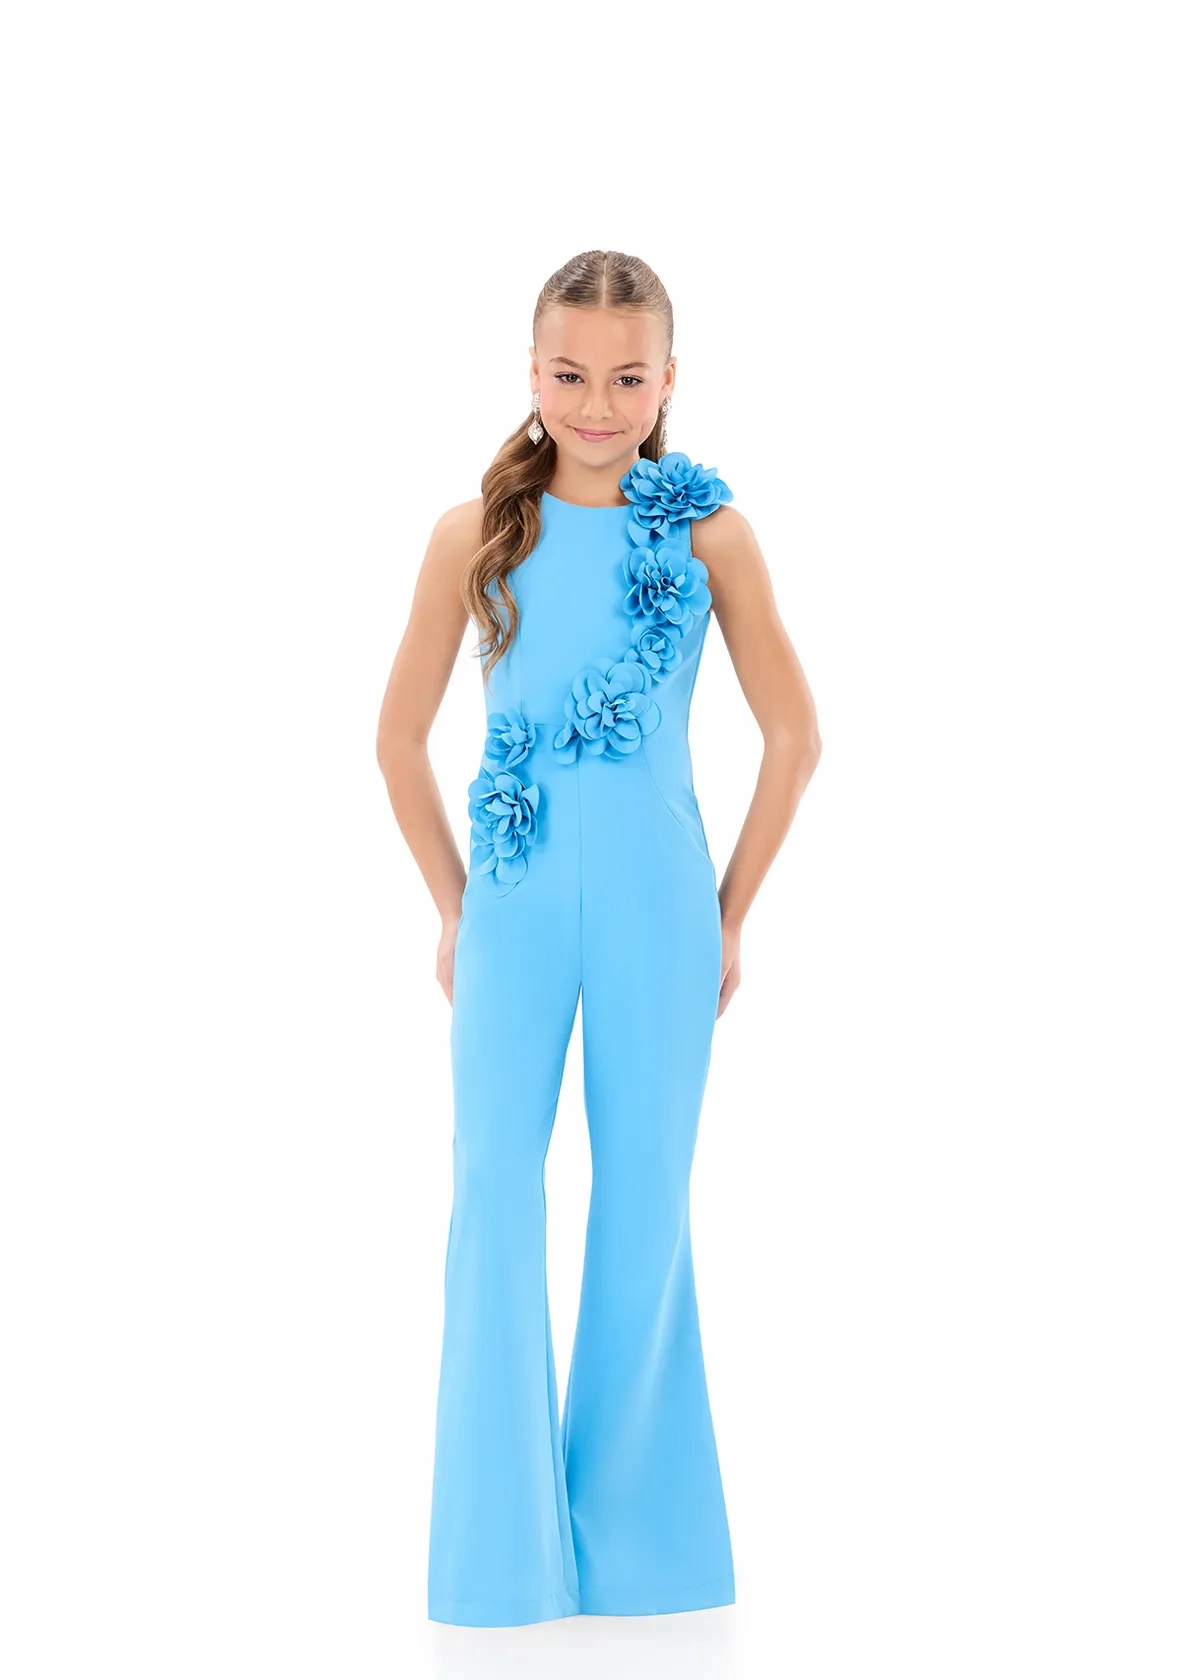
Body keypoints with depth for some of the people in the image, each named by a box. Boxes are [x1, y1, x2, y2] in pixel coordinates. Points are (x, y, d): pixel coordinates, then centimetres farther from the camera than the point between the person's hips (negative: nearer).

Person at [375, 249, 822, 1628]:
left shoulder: (707, 532, -1)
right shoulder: (477, 532, 0)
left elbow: (793, 735, 6)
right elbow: (401, 738, 7)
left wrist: (731, 910, 5)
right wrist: (453, 906, 7)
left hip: (659, 910, 0)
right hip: (515, 907, 0)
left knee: (646, 1206, 7)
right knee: (494, 1194, -2)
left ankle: (634, 1528, 21)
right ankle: (501, 1548, 10)